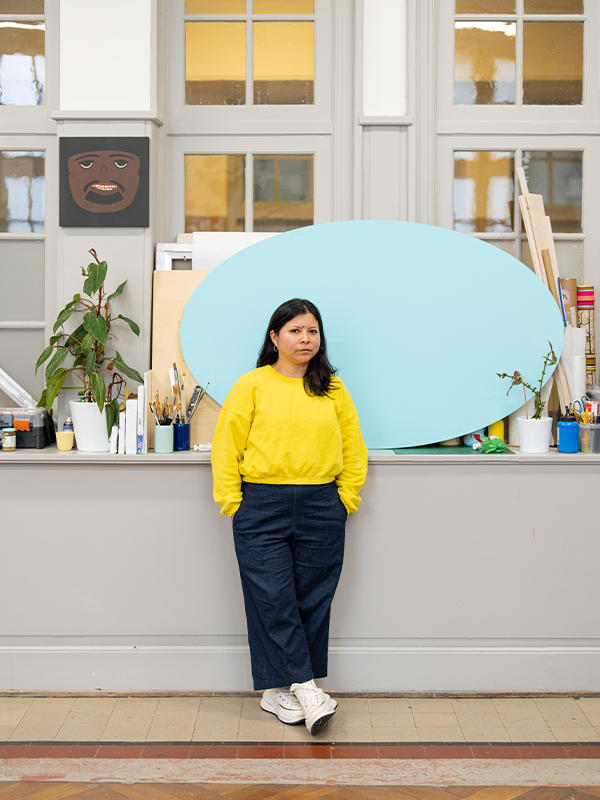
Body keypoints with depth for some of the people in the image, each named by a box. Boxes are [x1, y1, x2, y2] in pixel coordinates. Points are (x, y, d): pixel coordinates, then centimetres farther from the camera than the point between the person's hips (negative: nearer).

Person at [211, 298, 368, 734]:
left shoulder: (333, 388, 9)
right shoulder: (251, 385, 1)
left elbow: (353, 448, 13)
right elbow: (226, 446, 1)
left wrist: (346, 499, 6)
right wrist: (234, 503, -4)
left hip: (321, 510, 3)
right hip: (262, 507, -2)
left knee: (312, 601, 5)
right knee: (272, 600, -6)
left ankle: (280, 691, 18)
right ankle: (305, 687, 3)